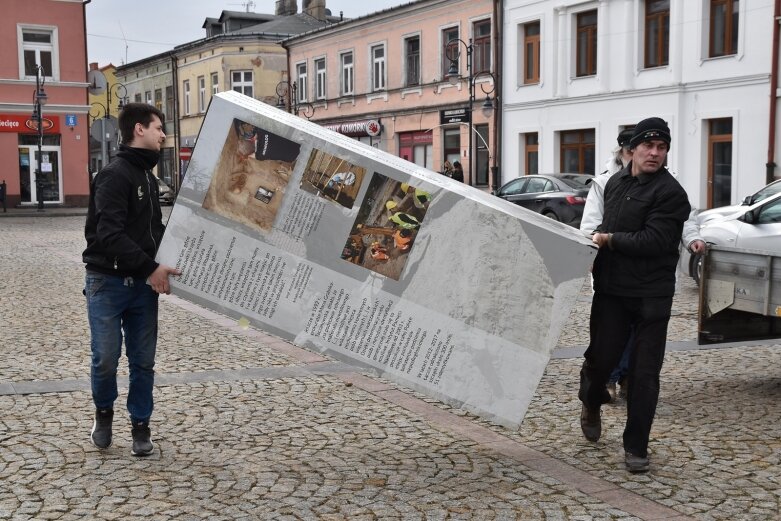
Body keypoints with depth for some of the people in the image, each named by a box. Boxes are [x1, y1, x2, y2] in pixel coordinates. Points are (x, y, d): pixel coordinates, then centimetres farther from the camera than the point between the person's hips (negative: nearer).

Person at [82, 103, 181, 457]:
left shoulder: (148, 176, 15)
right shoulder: (114, 175, -13)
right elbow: (110, 234, -22)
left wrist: (162, 263, 7)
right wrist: (150, 268, -23)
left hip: (143, 282, 7)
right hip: (108, 282, -7)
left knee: (143, 360, 7)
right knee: (106, 359, -2)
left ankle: (140, 426, 19)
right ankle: (104, 414, 24)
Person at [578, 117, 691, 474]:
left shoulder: (671, 193, -9)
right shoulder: (615, 183, 12)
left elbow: (652, 241, -18)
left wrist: (610, 239, -8)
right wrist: (597, 239, 10)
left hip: (651, 295, -4)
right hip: (610, 290, 4)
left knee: (644, 373, 1)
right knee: (601, 357, 4)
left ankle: (636, 447, 14)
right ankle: (591, 404, 38)